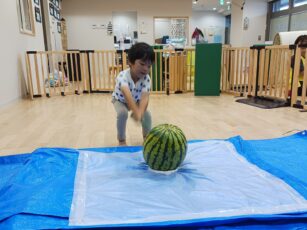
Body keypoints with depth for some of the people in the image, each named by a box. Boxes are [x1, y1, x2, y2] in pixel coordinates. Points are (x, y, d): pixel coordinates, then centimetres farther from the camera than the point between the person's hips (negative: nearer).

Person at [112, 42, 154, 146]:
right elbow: (127, 95, -60)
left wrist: (140, 113, -66)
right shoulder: (123, 76, -43)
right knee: (122, 113, -29)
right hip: (120, 100, -3)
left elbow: (145, 97, -46)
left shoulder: (146, 78, -32)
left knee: (147, 114, -15)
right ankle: (121, 140, -5)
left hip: (136, 100, 3)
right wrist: (136, 112, -75)